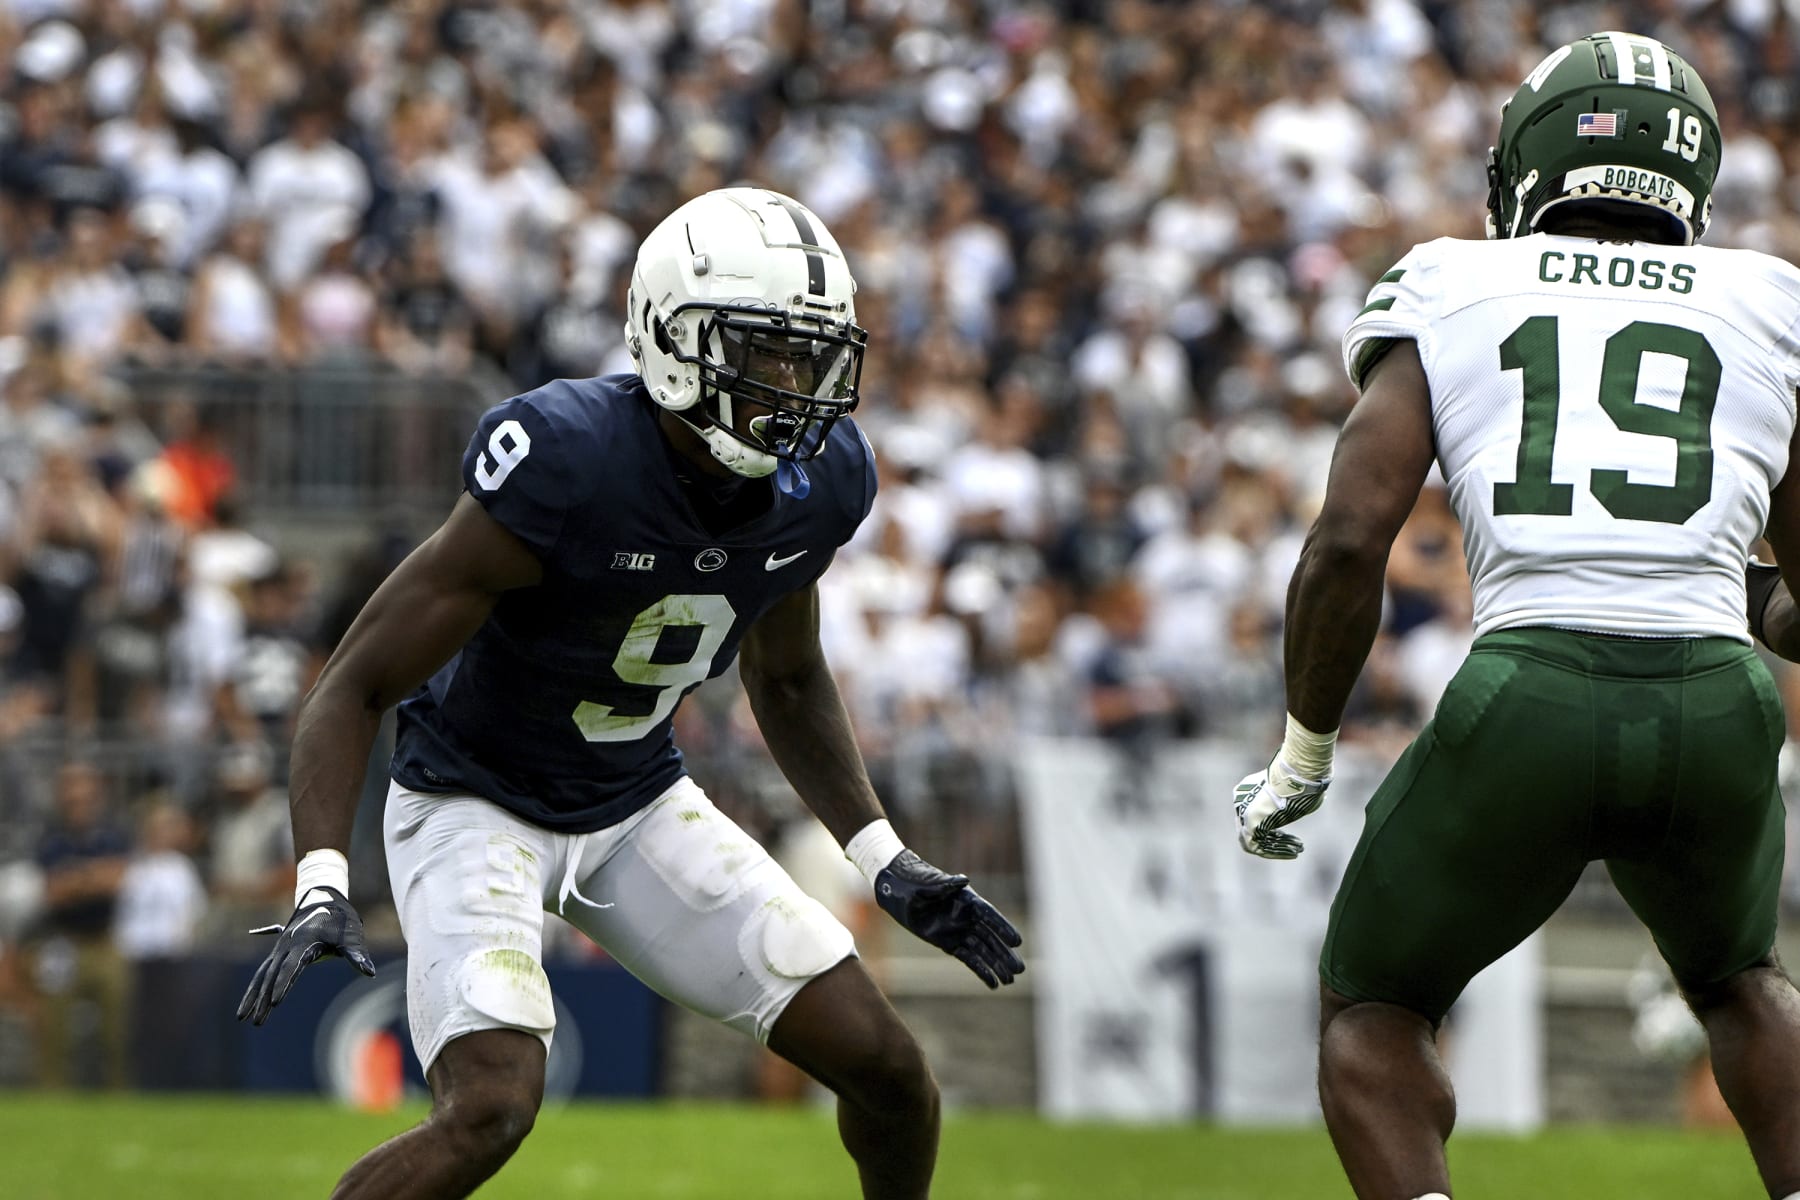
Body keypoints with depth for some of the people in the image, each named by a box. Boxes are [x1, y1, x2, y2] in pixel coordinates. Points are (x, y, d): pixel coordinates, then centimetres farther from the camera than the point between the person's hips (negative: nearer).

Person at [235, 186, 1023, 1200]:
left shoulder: (815, 486, -10)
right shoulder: (567, 473, -31)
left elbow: (789, 682, 13)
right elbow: (357, 687, -25)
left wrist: (887, 862, 7)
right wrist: (321, 887, -36)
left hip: (641, 806, 6)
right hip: (479, 802, -6)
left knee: (889, 1075, 1)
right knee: (490, 1110, -29)